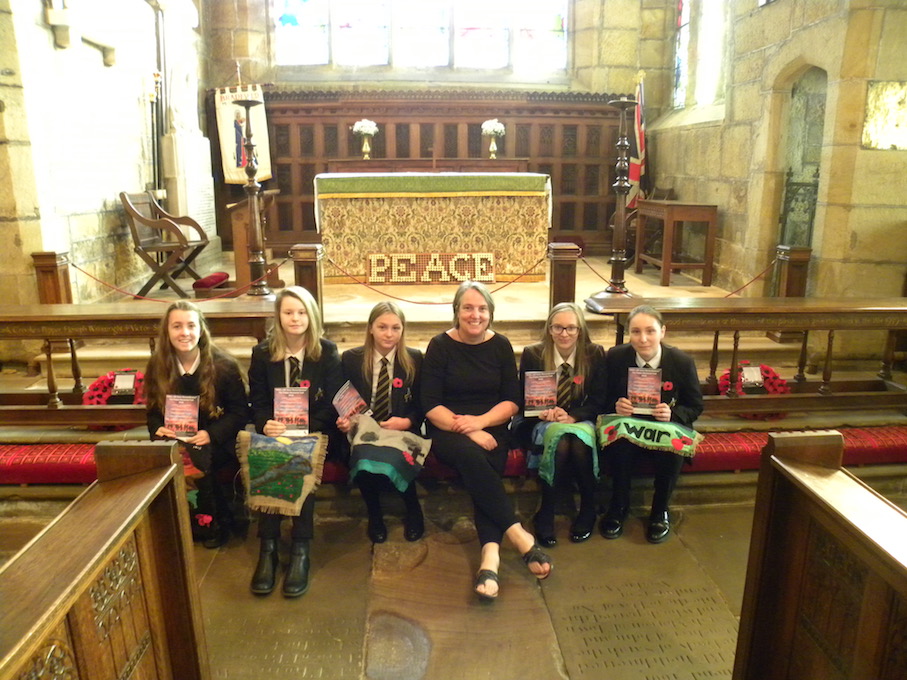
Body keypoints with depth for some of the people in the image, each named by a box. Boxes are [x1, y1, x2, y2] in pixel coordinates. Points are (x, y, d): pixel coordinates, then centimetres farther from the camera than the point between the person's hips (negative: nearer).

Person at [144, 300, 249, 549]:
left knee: (197, 460, -34)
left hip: (217, 441, -3)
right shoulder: (157, 366, 1)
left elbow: (240, 412, -7)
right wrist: (158, 429, -15)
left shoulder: (223, 365, -9)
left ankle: (218, 522, -6)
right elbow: (153, 411, 9)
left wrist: (211, 434, -22)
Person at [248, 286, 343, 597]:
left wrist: (303, 430, -19)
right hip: (275, 433, 2)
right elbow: (258, 402, 6)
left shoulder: (327, 351, 3)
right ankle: (268, 549, -24)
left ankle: (300, 551, -26)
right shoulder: (262, 353, 8)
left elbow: (332, 403, -3)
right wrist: (266, 424, -18)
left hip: (315, 432, -1)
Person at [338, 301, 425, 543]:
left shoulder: (414, 359, 3)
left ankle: (413, 511, 2)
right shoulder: (351, 359, 3)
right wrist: (344, 421, -15)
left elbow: (421, 405, 6)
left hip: (401, 433, 0)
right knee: (362, 460, -32)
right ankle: (374, 515, 0)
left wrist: (407, 422, -14)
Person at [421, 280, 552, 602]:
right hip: (448, 431, -2)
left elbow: (512, 402, 3)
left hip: (491, 429, 2)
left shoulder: (500, 346, 7)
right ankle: (520, 537, -32)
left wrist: (480, 422, -15)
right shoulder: (440, 346, 0)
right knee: (471, 455, -34)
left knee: (482, 467, -30)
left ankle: (490, 555, -40)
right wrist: (467, 430, -19)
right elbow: (431, 406, -6)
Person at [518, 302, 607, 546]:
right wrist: (545, 412, -21)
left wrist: (572, 416, -18)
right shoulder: (532, 355, -2)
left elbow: (598, 400, 0)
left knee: (579, 441, -34)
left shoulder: (595, 354, 0)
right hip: (543, 424, -1)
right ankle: (545, 514, -20)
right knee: (560, 438, -35)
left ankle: (588, 510, -11)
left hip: (581, 423, 1)